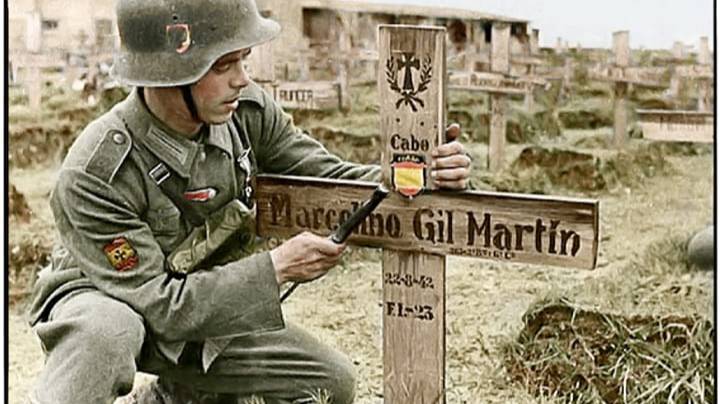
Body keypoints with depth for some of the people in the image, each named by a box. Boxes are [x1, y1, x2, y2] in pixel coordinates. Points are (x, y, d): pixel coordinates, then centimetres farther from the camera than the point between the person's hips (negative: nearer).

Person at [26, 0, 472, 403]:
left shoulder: (248, 112, -17)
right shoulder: (96, 175, -32)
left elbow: (326, 178, -7)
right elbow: (153, 303, -29)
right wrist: (273, 268, -34)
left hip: (199, 306, 6)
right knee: (106, 331, -42)